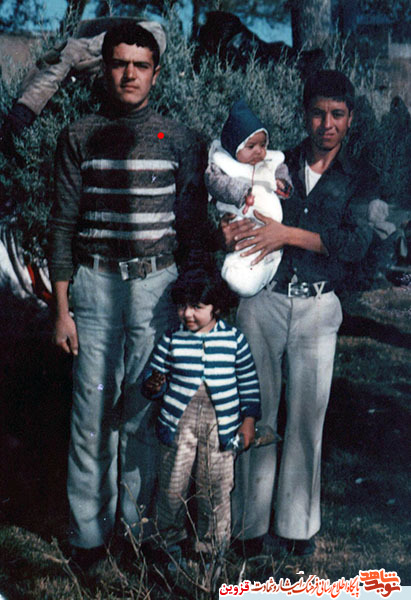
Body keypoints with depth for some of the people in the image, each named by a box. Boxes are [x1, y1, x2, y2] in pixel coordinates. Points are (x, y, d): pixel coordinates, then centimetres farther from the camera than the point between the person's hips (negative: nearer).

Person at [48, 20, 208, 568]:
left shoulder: (181, 141, 6)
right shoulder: (79, 137, 6)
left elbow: (193, 228, 8)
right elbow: (62, 225, 5)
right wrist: (61, 307, 0)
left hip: (158, 282, 0)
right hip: (95, 282, 0)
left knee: (146, 409, 4)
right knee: (93, 409, 0)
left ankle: (137, 519, 20)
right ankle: (90, 530, 13)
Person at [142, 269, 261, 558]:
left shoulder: (234, 338, 0)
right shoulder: (171, 339, 1)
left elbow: (249, 382, 7)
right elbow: (155, 374, 8)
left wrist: (248, 420, 3)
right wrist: (154, 385, -15)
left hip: (219, 424, 0)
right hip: (179, 423, 1)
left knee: (216, 488, 7)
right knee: (173, 486, 5)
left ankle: (212, 548, 24)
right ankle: (170, 541, 26)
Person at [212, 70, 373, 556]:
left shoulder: (357, 180, 7)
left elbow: (355, 244, -8)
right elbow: (233, 203, 12)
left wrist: (288, 234, -18)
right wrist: (228, 226, -13)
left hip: (317, 306, 0)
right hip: (262, 299, 0)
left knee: (307, 414, 4)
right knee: (256, 410, 2)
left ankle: (297, 522, 19)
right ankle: (251, 520, 14)